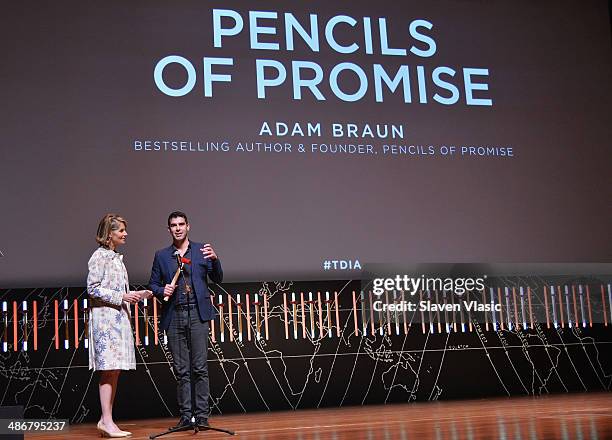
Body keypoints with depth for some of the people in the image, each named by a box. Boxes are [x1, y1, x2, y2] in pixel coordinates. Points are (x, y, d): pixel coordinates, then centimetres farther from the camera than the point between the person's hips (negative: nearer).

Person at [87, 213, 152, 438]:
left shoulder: (116, 257, 19)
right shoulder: (100, 256, -7)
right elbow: (93, 288, -13)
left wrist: (137, 295, 10)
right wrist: (122, 297, -17)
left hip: (119, 317, 9)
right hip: (105, 318, -9)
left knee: (114, 370, 6)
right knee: (109, 369, -10)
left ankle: (106, 420, 9)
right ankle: (107, 421, -8)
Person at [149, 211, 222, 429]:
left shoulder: (201, 250, 8)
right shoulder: (161, 255, 12)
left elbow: (218, 279, 6)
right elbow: (153, 284, 16)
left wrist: (215, 259, -12)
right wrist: (162, 291, -6)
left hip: (197, 314, -2)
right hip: (174, 316, 2)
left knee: (200, 368, -4)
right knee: (181, 370, 4)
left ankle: (202, 416, 0)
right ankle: (185, 416, 9)